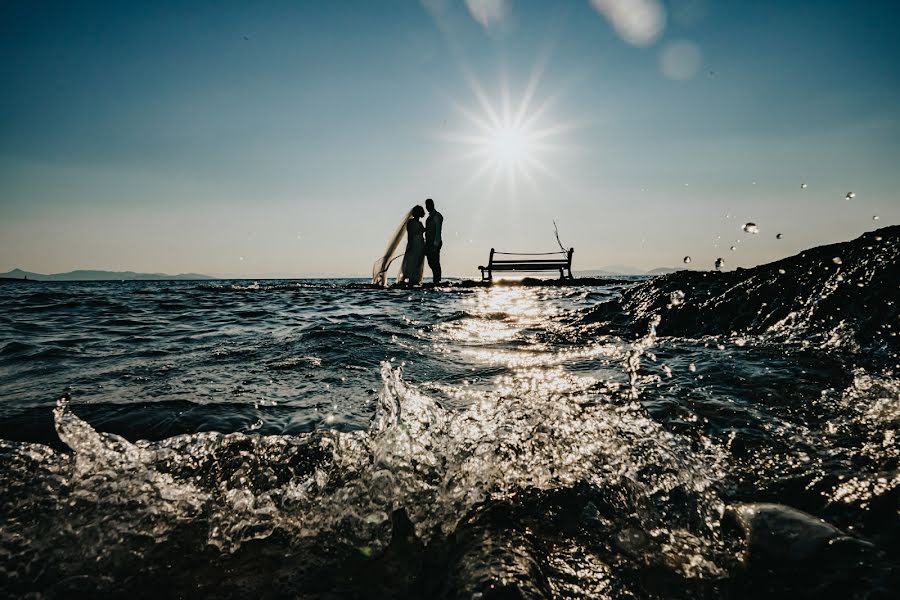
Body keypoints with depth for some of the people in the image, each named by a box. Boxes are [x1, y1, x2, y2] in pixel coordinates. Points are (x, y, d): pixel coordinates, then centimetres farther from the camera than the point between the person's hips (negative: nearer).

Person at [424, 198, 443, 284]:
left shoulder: (437, 216, -6)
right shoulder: (430, 216, 20)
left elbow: (438, 230, -13)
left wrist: (436, 243, -19)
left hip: (434, 243, -9)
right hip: (429, 243, 9)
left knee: (435, 262, -8)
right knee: (431, 262, 8)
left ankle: (437, 281, -6)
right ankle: (436, 280, 13)